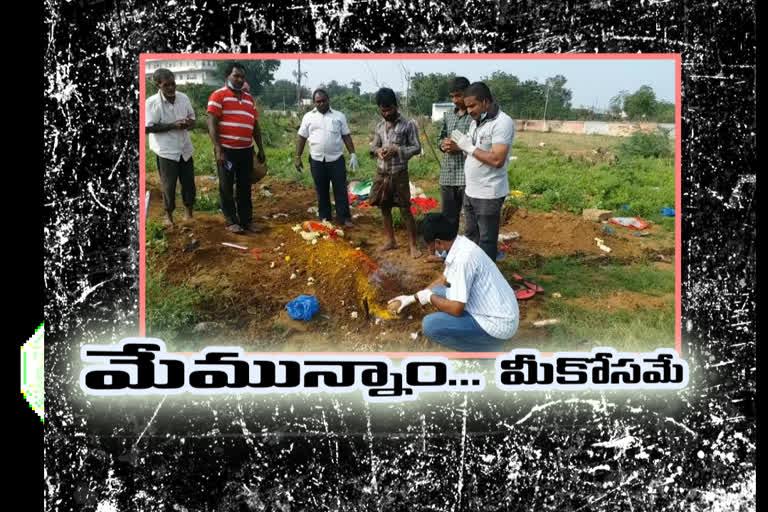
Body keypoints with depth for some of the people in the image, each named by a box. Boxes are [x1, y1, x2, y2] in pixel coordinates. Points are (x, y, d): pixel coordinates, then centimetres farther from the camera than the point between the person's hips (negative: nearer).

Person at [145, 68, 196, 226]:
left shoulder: (183, 98, 0)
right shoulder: (152, 103, -14)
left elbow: (192, 118, 10)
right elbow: (147, 128, -16)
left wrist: (188, 123, -16)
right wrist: (173, 125, -23)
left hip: (185, 148, 4)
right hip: (166, 150, -4)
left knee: (189, 182, 11)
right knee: (169, 185, 6)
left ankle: (188, 212, 29)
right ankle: (168, 214, 24)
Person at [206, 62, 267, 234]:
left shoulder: (249, 98, 15)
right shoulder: (218, 95, -5)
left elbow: (256, 125, 18)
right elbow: (212, 124, -11)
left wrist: (261, 149, 13)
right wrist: (218, 150, -17)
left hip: (246, 150, 6)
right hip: (226, 150, -6)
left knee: (245, 187, 10)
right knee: (227, 187, 4)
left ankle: (247, 220, 18)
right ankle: (231, 221, 12)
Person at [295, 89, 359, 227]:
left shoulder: (339, 116, 4)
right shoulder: (308, 117, 5)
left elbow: (346, 136, 6)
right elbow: (301, 138, 8)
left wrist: (353, 155, -1)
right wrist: (298, 157, 3)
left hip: (336, 159, -1)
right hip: (317, 160, 1)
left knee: (341, 189, 1)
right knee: (321, 191, 9)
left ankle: (344, 217, 10)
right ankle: (324, 218, 19)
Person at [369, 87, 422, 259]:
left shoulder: (407, 125, -8)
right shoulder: (379, 126, 8)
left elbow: (417, 148, -7)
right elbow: (374, 146, 15)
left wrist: (397, 150, -20)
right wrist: (377, 150, -10)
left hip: (399, 174, -5)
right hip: (381, 174, 5)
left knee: (405, 210, -3)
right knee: (384, 208, 11)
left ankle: (413, 245, 5)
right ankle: (391, 241, 25)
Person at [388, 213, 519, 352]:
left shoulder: (462, 258, -27)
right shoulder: (459, 244, 3)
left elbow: (456, 309, -25)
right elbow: (444, 279, 21)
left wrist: (429, 297, -6)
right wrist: (413, 298, 26)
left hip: (497, 324, -9)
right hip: (499, 312, 9)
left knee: (429, 325, -16)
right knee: (438, 292, 16)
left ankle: (487, 348, 0)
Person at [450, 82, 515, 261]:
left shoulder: (502, 122, -15)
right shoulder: (475, 122, 12)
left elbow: (497, 160, -24)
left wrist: (468, 146, -17)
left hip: (489, 194, -9)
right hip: (470, 191, 9)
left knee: (486, 241, 1)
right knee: (471, 237, 16)